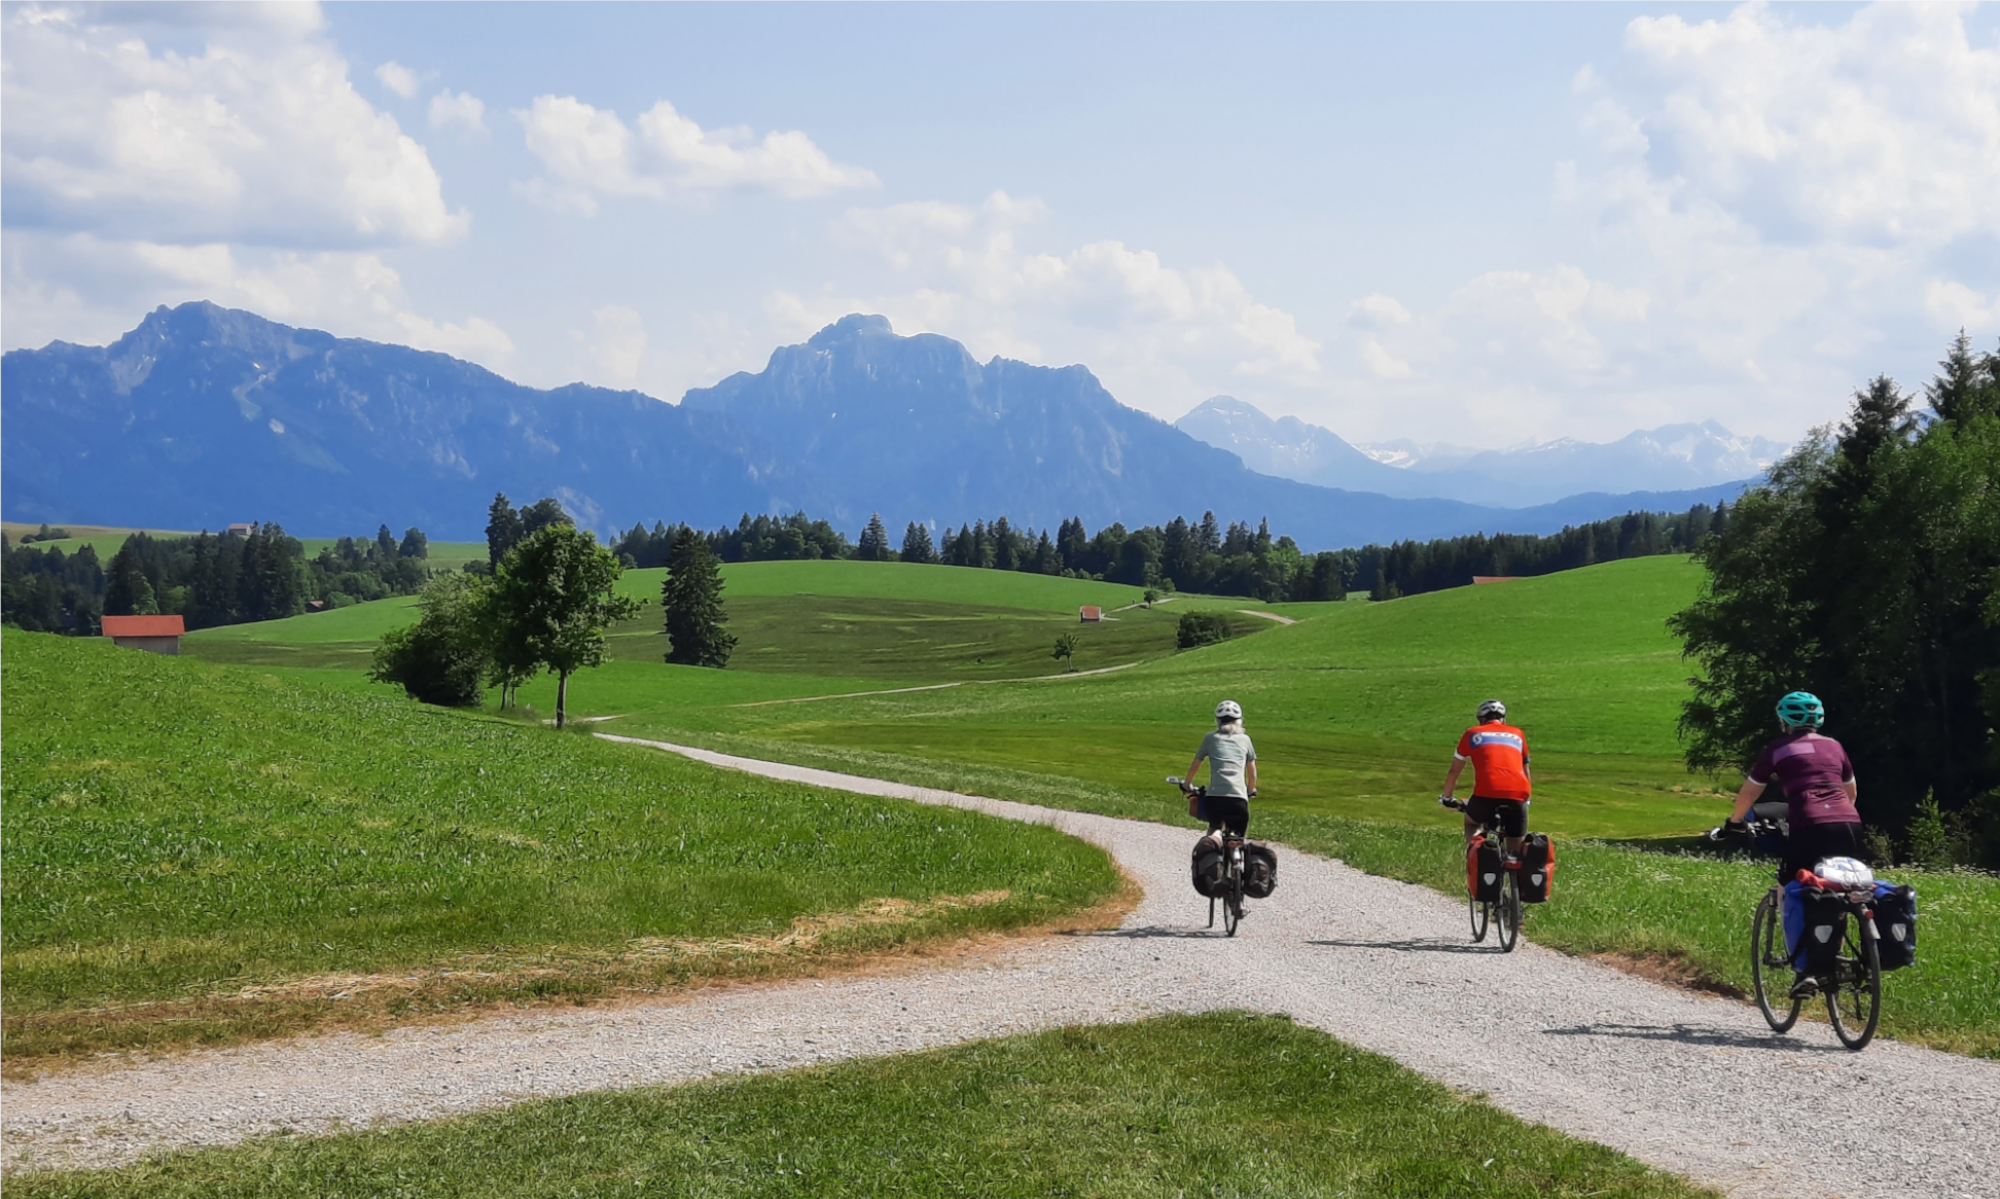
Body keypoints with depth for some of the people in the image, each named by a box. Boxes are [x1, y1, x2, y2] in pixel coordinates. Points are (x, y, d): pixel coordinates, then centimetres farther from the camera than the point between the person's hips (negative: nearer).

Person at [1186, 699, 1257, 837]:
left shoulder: (1211, 738, 15)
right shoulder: (1244, 739, 17)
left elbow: (1194, 765, 25)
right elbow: (1252, 773, 26)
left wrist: (1187, 784, 43)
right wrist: (1251, 790, 44)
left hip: (1214, 797, 1)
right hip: (1239, 799, -1)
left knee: (1214, 828, 30)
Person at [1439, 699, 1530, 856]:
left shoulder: (1472, 734, 22)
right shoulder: (1517, 734, 26)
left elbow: (1454, 771, 29)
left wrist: (1446, 796, 45)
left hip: (1487, 793, -1)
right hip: (1518, 795, 1)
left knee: (1471, 823, 30)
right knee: (1515, 853, 14)